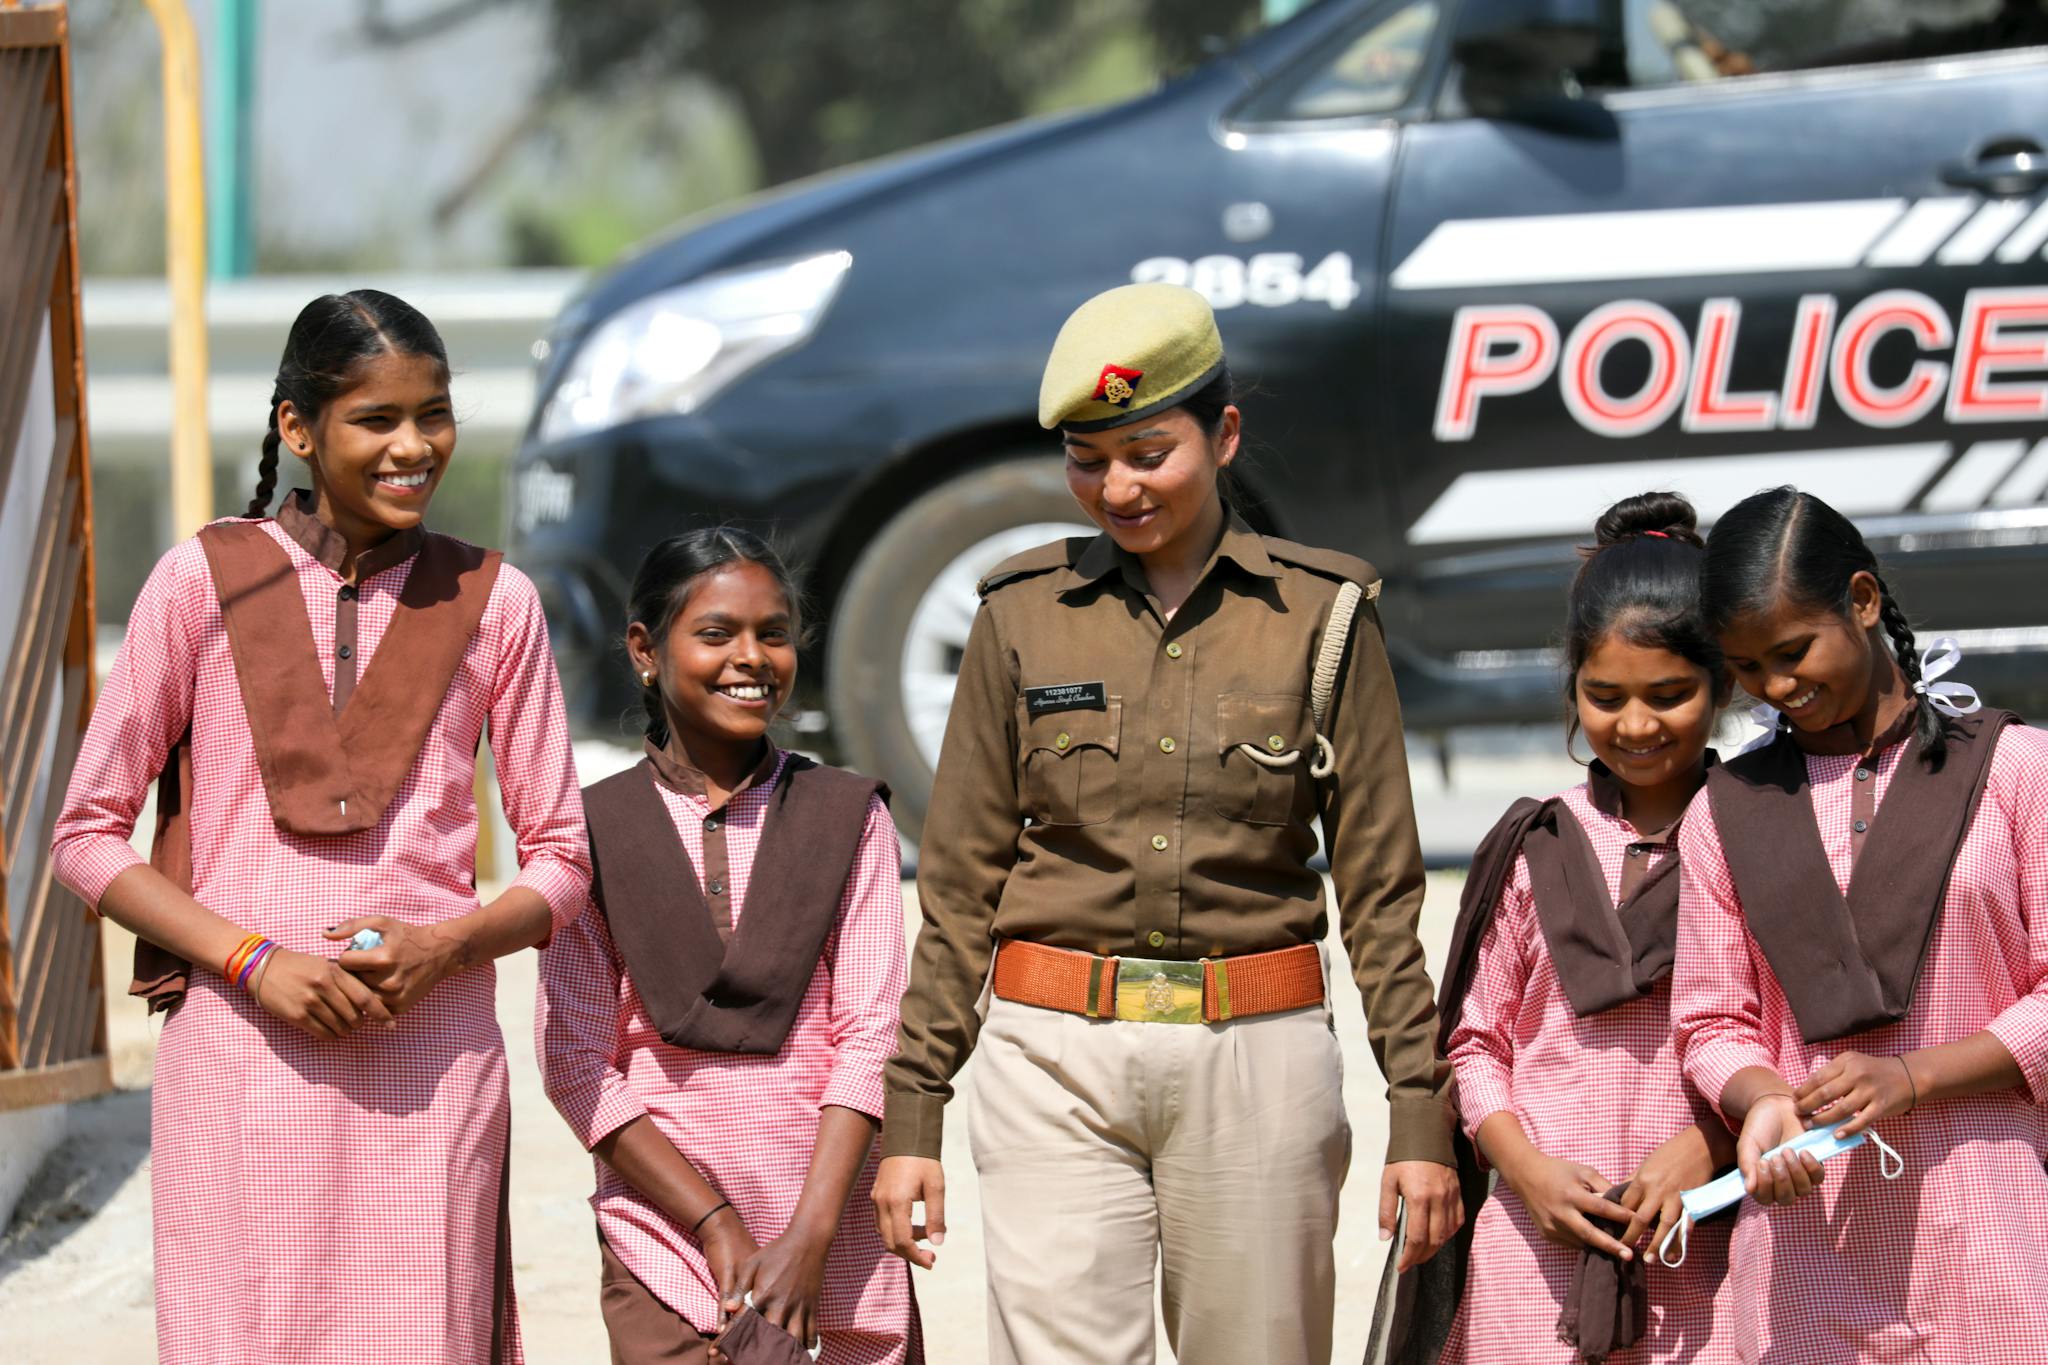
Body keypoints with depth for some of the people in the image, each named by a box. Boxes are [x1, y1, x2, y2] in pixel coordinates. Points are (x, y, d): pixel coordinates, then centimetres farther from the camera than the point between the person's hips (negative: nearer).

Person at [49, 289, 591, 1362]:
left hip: (428, 1057, 1)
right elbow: (87, 832, 4)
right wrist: (254, 960, -9)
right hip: (239, 1060, -1)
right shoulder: (204, 581, 3)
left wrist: (445, 946, -8)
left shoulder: (490, 601, 8)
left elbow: (560, 860, 12)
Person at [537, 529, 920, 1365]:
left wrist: (809, 1237, -12)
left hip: (834, 1231, 1)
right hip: (664, 1226, -1)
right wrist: (716, 1224, -9)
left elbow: (868, 1036, 0)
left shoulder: (849, 819, 6)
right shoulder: (594, 831, 4)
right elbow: (575, 1062, 0)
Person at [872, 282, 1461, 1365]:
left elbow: (1378, 887, 4)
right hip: (1059, 1068, 0)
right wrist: (910, 1119, 4)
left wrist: (1420, 1114, -1)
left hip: (1256, 1063, 0)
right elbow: (959, 882, 9)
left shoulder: (1322, 617, 4)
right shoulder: (1022, 616, 6)